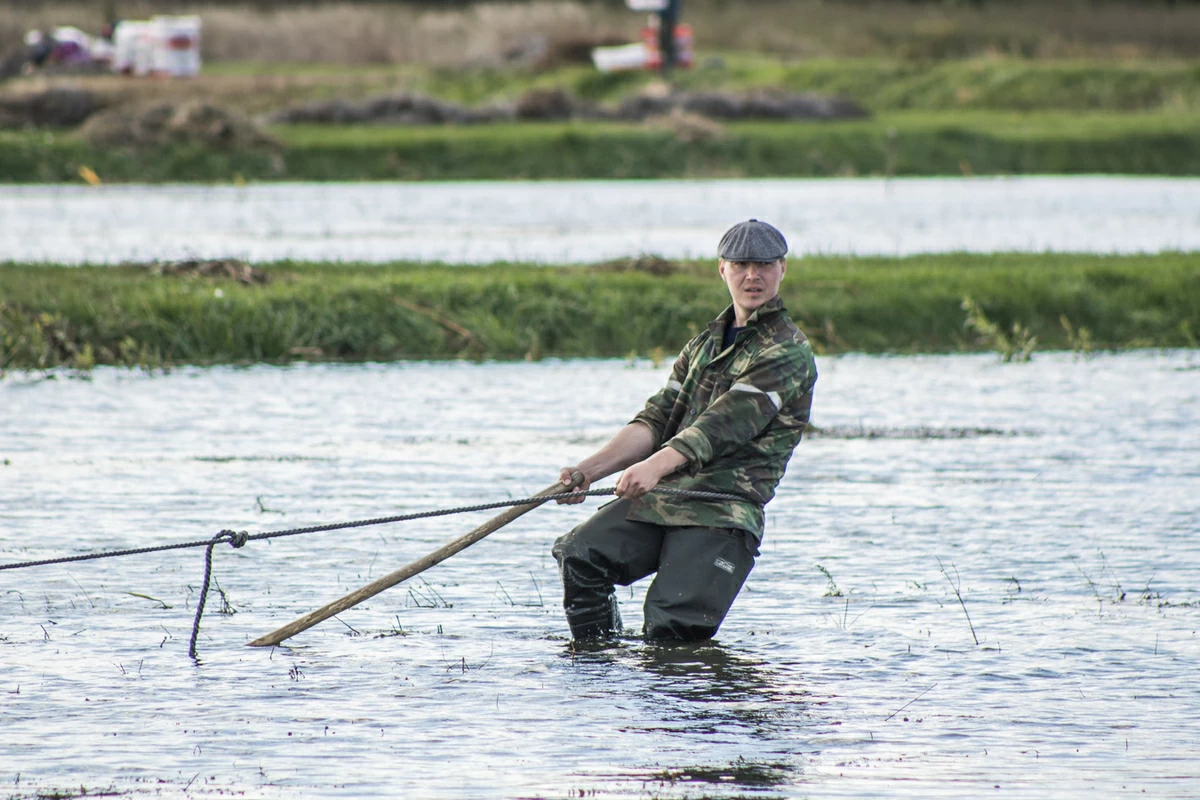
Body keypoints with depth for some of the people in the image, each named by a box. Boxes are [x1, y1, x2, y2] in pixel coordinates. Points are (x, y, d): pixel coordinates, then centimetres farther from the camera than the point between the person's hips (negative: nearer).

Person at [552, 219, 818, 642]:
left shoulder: (788, 353, -1)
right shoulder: (703, 346, 25)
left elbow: (723, 425, -16)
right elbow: (656, 420, 15)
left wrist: (655, 466, -31)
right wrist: (591, 469, -2)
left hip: (723, 512, -6)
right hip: (659, 497, 6)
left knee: (672, 624, -24)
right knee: (579, 555, -20)